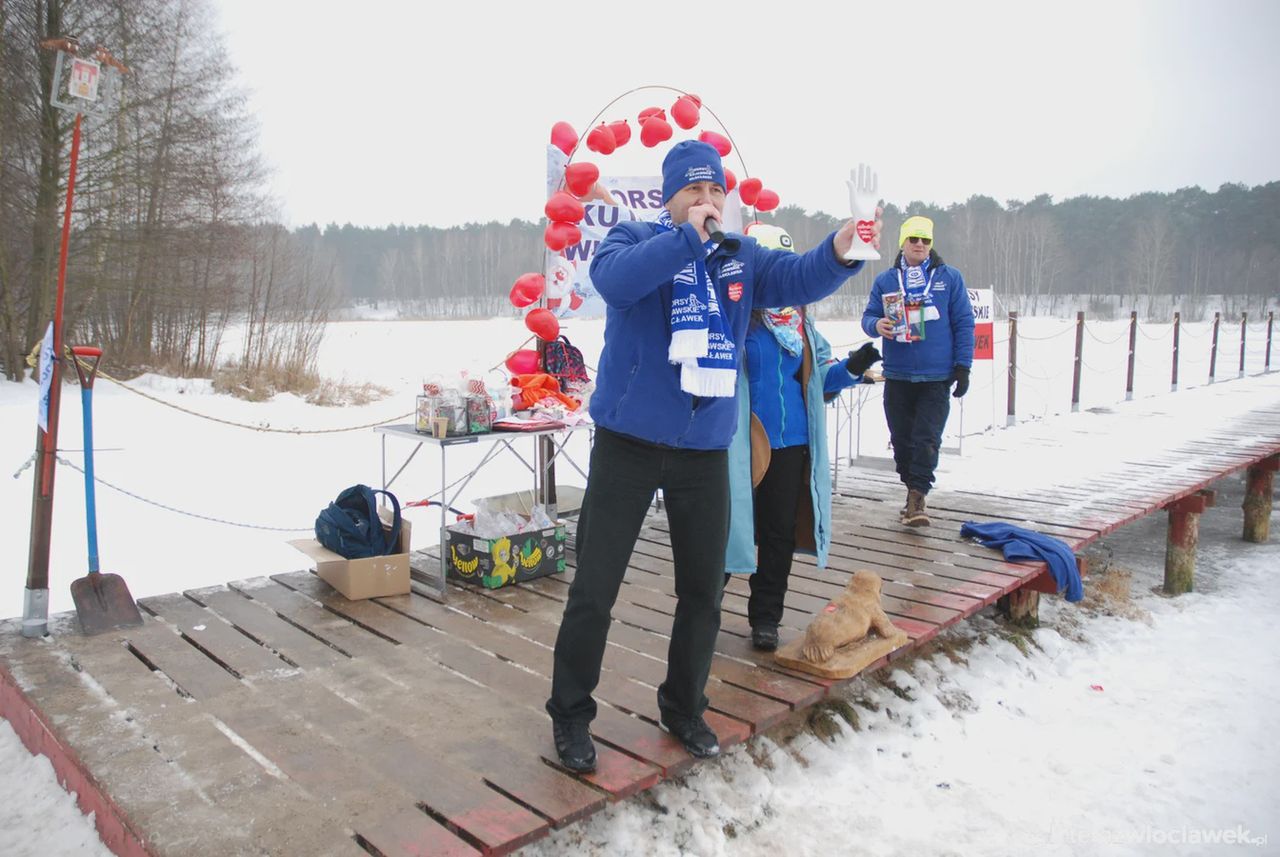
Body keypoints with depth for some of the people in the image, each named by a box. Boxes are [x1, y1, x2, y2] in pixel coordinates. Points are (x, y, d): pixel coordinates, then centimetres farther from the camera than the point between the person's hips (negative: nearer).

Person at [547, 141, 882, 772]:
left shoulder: (741, 257, 9)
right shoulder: (634, 238, -3)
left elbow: (801, 277, -5)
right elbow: (615, 279, -25)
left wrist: (841, 250, -25)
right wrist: (689, 237, -28)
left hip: (705, 452, 4)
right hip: (628, 444, -4)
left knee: (704, 589, 13)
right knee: (594, 588, 2)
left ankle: (683, 707, 34)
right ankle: (570, 714, 22)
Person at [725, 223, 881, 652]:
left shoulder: (800, 321, 11)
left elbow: (819, 378, 17)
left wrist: (851, 369, 1)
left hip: (792, 443, 6)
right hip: (742, 444, -6)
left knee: (781, 531, 12)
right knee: (727, 525, 5)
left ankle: (766, 616, 27)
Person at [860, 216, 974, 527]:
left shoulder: (949, 277, 3)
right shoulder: (885, 280, 7)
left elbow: (964, 323, 3)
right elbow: (869, 317, 7)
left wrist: (962, 366, -3)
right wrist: (876, 325, -17)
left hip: (936, 378, -2)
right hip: (897, 376, 2)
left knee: (927, 439, -8)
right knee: (902, 439, 9)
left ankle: (917, 497, -1)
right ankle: (913, 491, 24)